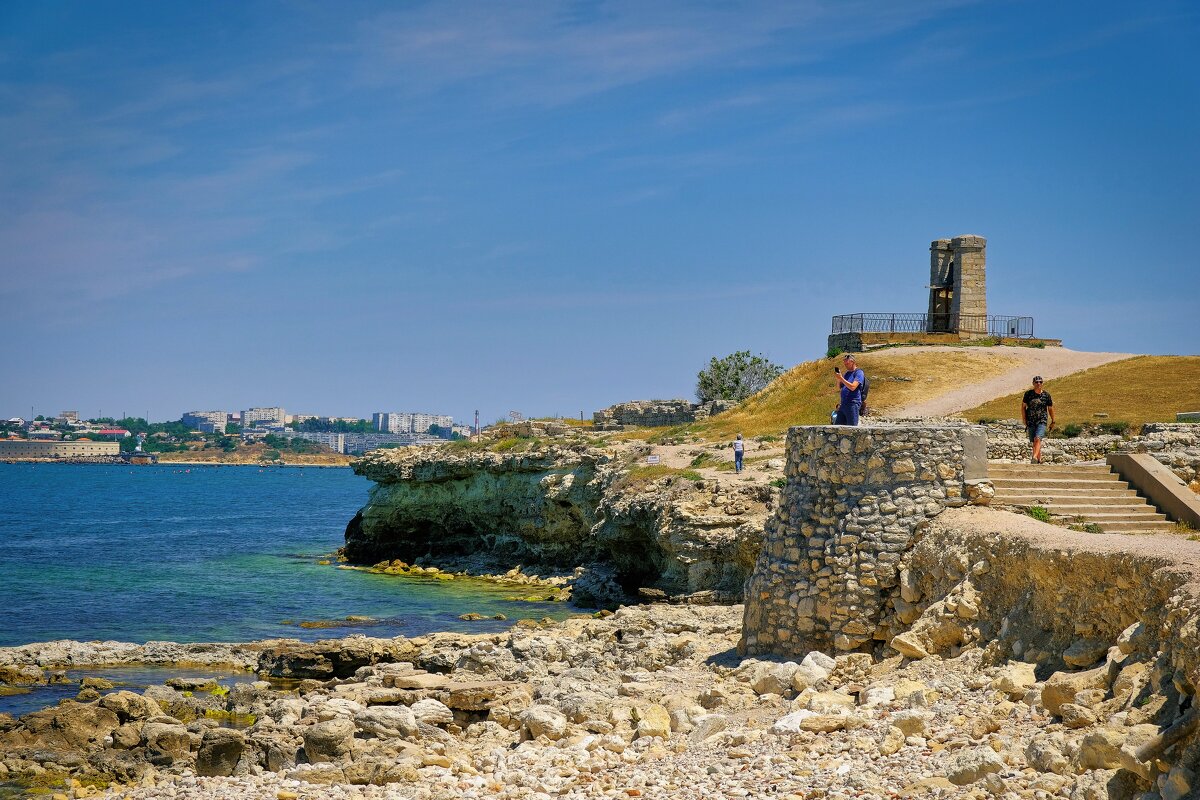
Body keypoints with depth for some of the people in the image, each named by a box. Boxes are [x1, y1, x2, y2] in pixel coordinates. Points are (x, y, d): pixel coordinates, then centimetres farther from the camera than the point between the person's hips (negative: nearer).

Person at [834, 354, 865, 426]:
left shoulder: (858, 372, -6)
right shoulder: (847, 373, 18)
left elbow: (852, 387, -18)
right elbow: (840, 386, 22)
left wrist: (841, 378, -18)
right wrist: (838, 378, 4)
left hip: (853, 404, -9)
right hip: (843, 404, 9)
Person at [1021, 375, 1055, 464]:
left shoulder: (1046, 395, -1)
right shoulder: (1028, 393, 0)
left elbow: (1050, 408, 10)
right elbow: (1023, 406, 10)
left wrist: (1053, 422, 16)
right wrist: (1024, 419, 3)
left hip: (1042, 421, -3)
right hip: (1031, 421, 3)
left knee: (1037, 439, -23)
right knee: (1034, 442, 9)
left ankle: (1034, 458, -32)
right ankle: (1039, 460, 25)